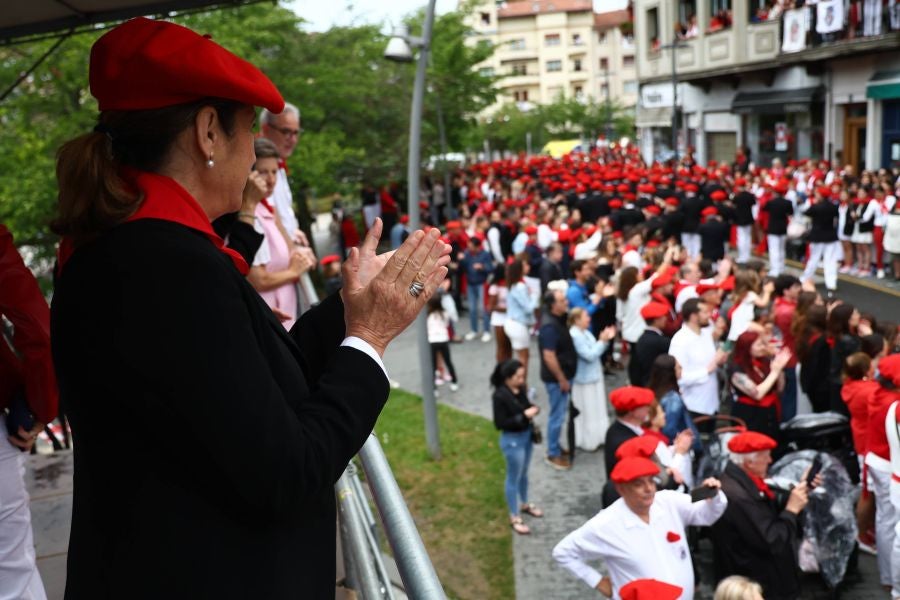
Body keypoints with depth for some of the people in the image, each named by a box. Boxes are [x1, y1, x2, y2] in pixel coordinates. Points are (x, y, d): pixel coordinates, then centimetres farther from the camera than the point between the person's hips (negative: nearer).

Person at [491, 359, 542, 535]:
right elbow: (500, 423, -23)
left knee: (524, 474, 24)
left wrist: (533, 409, -9)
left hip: (526, 435, 7)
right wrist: (524, 416, -26)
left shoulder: (519, 389, -3)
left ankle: (524, 504, 46)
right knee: (514, 478, 6)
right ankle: (514, 518, 20)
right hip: (513, 440, -7)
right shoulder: (500, 396, -24)